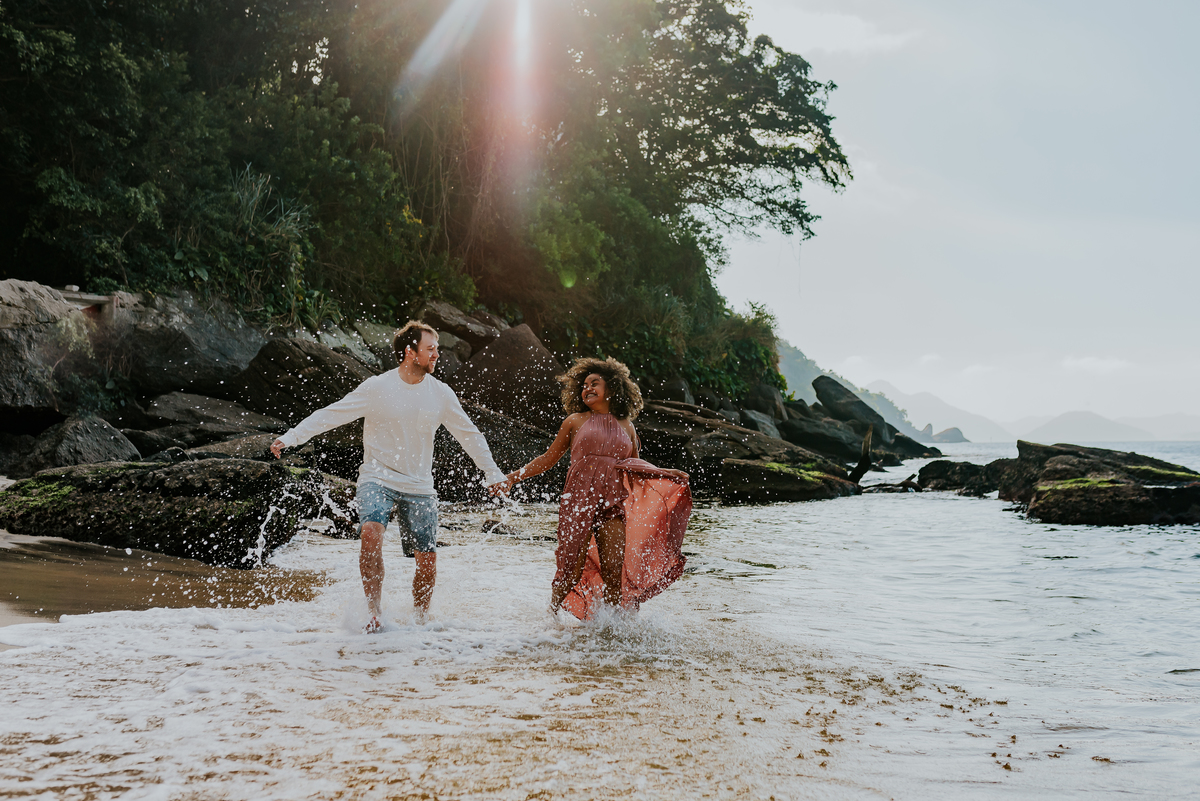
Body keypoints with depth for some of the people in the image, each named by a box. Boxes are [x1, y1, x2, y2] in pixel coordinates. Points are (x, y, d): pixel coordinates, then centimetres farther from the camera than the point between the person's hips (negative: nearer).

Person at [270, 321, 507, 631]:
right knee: (371, 532, -30)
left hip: (420, 487, 3)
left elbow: (469, 434, 13)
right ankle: (374, 612, -18)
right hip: (378, 478, -3)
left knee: (428, 562, -1)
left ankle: (419, 620, 22)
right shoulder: (376, 388, -8)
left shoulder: (441, 394, 1)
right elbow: (330, 414, -6)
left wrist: (493, 473, 15)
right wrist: (291, 437, -16)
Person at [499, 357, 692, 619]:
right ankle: (550, 616, 12)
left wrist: (667, 474, 14)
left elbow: (636, 468, 26)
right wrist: (513, 477, 5)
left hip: (613, 503, 2)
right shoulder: (575, 421, 9)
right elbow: (548, 459, 13)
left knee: (614, 570, -7)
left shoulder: (626, 427, 15)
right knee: (572, 570, -8)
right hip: (579, 500, -2)